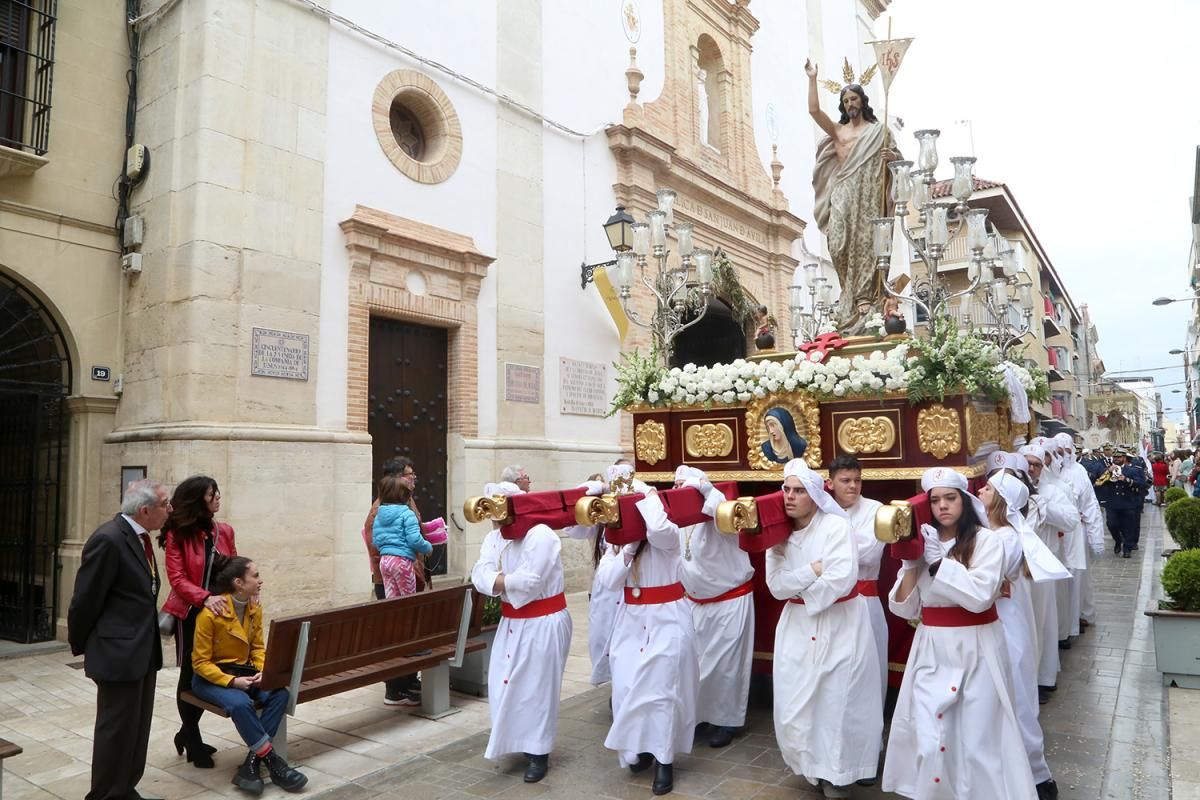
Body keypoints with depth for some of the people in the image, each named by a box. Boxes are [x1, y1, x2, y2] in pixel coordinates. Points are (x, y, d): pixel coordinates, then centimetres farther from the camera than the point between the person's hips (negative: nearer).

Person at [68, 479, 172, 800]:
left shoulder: (139, 536, 8)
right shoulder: (108, 539, -21)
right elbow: (85, 599, -14)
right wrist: (80, 645, -2)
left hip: (143, 650, 9)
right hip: (117, 651, -9)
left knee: (137, 727, 17)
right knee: (116, 728, 4)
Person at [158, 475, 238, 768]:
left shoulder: (224, 531, 5)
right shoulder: (177, 535, -10)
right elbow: (176, 578, -15)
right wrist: (205, 598, -29)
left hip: (219, 611, 5)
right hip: (190, 614, -5)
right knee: (190, 675, 7)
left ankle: (187, 733, 31)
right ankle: (193, 741, 24)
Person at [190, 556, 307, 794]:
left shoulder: (255, 608, -1)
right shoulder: (210, 613, -20)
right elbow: (200, 663, -15)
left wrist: (262, 671, -13)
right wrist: (231, 681, -26)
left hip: (243, 672, 6)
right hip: (211, 676, -6)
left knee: (279, 693, -23)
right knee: (241, 703, -36)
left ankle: (253, 762, -18)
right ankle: (271, 761, -23)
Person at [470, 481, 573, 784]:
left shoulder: (541, 536, -22)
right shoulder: (494, 538, 2)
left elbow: (528, 583, -30)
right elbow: (480, 577, -11)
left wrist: (498, 581, -13)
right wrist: (508, 581, -28)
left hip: (543, 624, -7)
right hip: (511, 622, 7)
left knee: (536, 688, 2)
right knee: (504, 685, 11)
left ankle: (538, 753, 18)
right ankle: (518, 742, 30)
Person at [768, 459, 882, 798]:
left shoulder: (836, 525, -13)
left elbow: (842, 579, -24)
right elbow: (775, 585, -6)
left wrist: (799, 588, -12)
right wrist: (812, 571, -17)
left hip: (840, 624, -4)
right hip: (797, 626, 5)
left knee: (837, 702, 3)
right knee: (794, 702, 7)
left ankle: (837, 773, 23)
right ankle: (812, 765, 29)